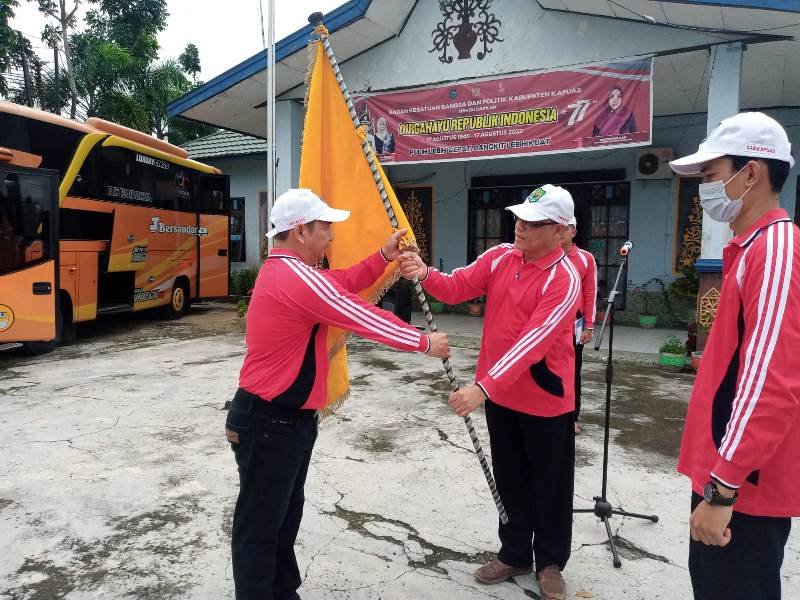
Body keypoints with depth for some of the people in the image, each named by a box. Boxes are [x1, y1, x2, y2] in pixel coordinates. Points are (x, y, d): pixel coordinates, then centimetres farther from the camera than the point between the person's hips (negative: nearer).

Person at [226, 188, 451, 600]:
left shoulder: (284, 270, 11)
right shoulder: (296, 276, -23)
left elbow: (343, 284, 16)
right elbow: (362, 317, -19)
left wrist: (384, 257, 6)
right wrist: (424, 343, -8)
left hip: (287, 419, 11)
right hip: (269, 424, -11)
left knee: (285, 516, 22)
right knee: (260, 525, 4)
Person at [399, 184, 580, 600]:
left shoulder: (565, 279, -22)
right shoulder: (499, 257, -2)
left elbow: (532, 343, -30)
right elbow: (456, 287, -7)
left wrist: (483, 387, -37)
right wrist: (425, 275, -29)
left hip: (545, 399, -5)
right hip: (501, 394, 6)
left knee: (550, 484, 13)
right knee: (510, 479, 19)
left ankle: (550, 562, 35)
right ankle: (514, 554, 39)